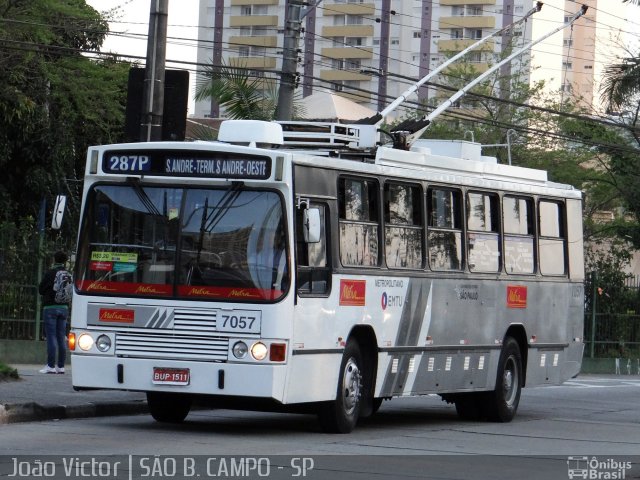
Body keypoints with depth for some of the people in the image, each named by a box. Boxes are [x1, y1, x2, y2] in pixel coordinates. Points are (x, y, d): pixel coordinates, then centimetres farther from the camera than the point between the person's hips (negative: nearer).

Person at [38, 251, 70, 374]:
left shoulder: (50, 273, -10)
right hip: (64, 308, 5)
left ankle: (51, 366, -10)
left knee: (51, 336, -6)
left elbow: (41, 289, -3)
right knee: (61, 338, 7)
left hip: (50, 307, -5)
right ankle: (61, 366, 7)